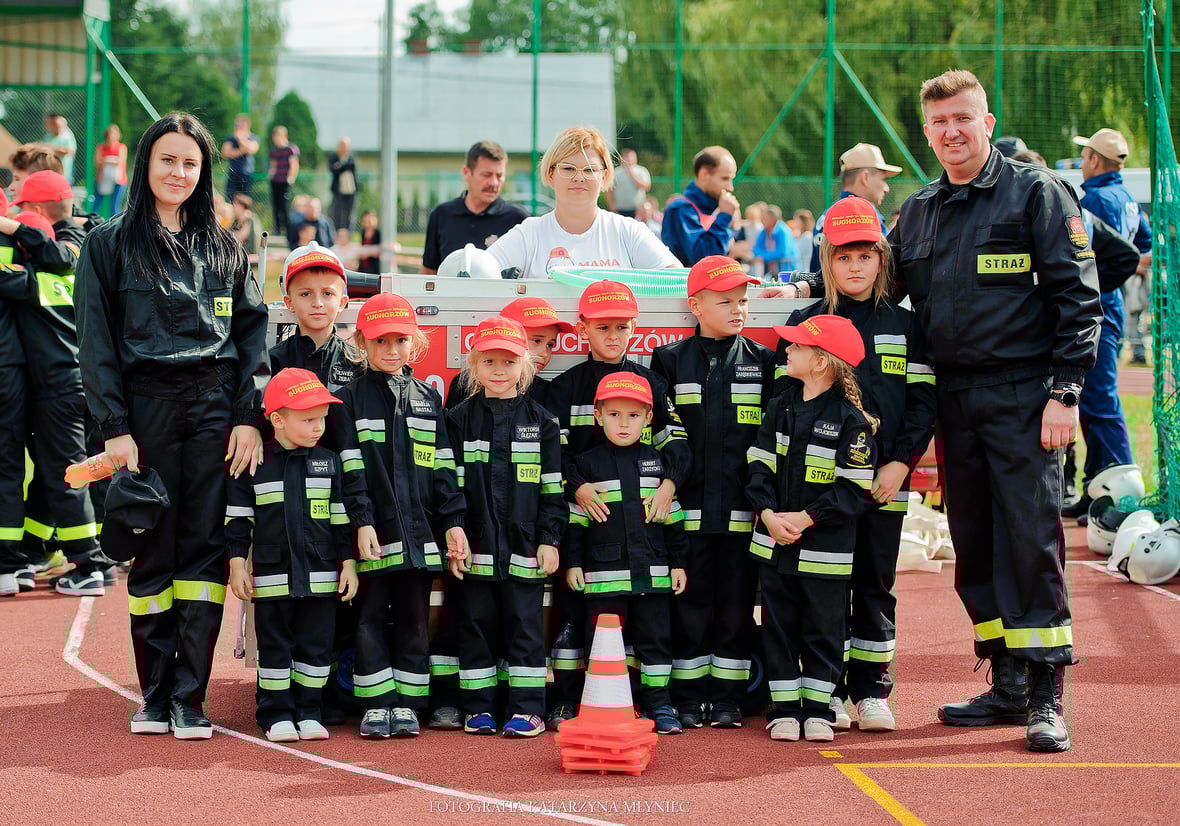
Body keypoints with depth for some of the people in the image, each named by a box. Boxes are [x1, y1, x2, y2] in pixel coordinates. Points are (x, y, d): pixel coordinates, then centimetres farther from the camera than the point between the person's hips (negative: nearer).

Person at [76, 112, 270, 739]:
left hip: (216, 406, 2)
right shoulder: (111, 244, 6)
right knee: (153, 551, 1)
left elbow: (253, 334, 11)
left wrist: (249, 416, -1)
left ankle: (189, 698, -2)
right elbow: (96, 340, 1)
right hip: (146, 405, -2)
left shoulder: (223, 247, 14)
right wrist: (114, 426, -8)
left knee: (205, 547, -3)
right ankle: (154, 694, 10)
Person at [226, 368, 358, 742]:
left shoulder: (328, 462, 5)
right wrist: (237, 564, -3)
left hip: (321, 577, 2)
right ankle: (276, 714, 11)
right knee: (275, 648, 4)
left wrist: (348, 563, 5)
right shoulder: (255, 464, -2)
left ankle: (308, 712, 14)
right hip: (272, 577, -2)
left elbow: (342, 517, 8)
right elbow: (237, 518, 2)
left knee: (316, 647, 5)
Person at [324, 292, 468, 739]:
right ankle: (376, 705, 5)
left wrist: (452, 522, 4)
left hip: (419, 531, 3)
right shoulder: (349, 399, 2)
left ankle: (406, 705, 11)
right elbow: (349, 467, -5)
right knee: (371, 617, 0)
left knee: (414, 619, 5)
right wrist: (362, 521, -14)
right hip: (373, 531, -3)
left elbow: (442, 466, 11)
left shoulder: (428, 399, 13)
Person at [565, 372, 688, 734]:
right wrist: (573, 562, -1)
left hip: (652, 570, 2)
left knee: (655, 639, 6)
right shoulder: (587, 464, 2)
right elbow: (575, 519, 4)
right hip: (604, 573, -2)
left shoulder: (656, 462, 9)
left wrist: (678, 562, 9)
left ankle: (659, 705, 14)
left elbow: (672, 517, 12)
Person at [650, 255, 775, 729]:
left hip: (742, 507, 1)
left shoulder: (762, 363, 9)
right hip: (688, 506, -1)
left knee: (737, 602, 3)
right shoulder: (671, 362, 6)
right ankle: (687, 700, 9)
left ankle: (727, 700, 9)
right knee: (690, 601, 2)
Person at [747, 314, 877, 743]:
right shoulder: (780, 408, 7)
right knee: (778, 627, 7)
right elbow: (759, 465, 5)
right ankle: (784, 709, 14)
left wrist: (804, 519, -17)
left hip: (825, 549, -5)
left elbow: (854, 489, -13)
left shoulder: (850, 419, -11)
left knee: (823, 630, 4)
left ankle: (818, 708, 14)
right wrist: (769, 514, -11)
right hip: (774, 544, 5)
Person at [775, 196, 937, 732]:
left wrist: (899, 463, -7)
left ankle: (872, 690, 10)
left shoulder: (903, 326, 8)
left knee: (876, 582, 5)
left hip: (885, 481, 1)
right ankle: (829, 692, 7)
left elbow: (923, 402, 5)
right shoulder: (804, 323, 6)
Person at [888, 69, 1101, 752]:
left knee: (1032, 539, -8)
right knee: (976, 546, 8)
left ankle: (1047, 697, -6)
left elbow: (1078, 297, -6)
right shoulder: (918, 212, 14)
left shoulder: (1037, 192, -2)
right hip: (954, 400, 6)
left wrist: (1065, 392, -12)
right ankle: (1008, 684, 17)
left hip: (1023, 398, -6)